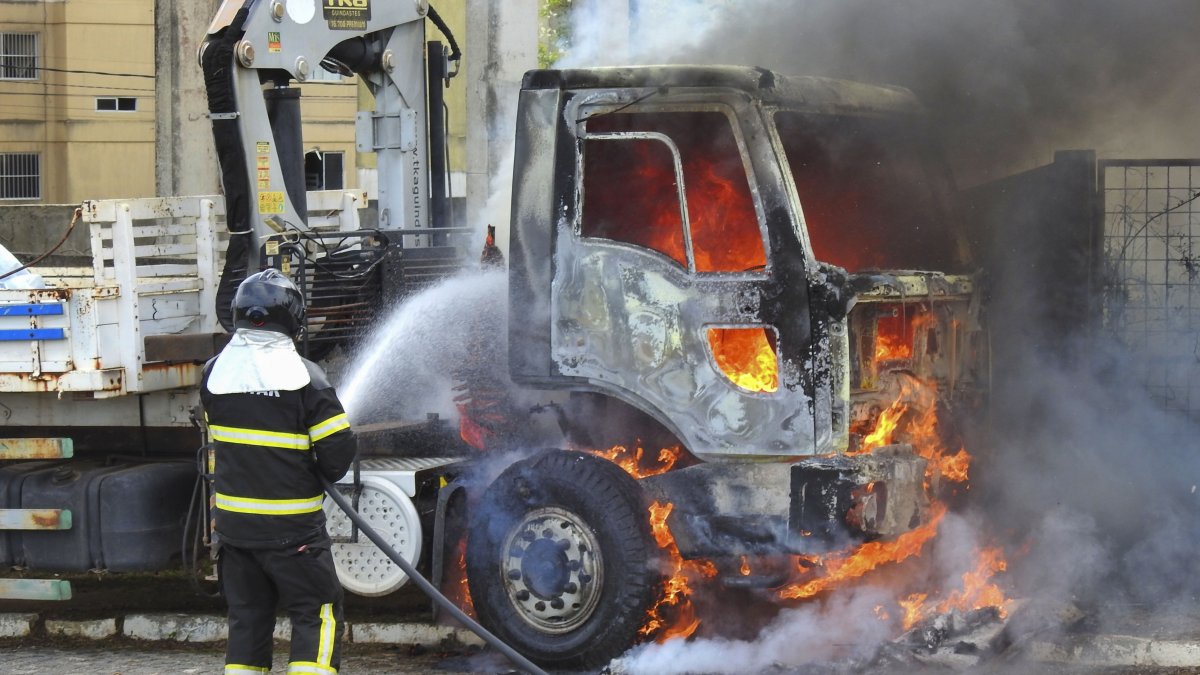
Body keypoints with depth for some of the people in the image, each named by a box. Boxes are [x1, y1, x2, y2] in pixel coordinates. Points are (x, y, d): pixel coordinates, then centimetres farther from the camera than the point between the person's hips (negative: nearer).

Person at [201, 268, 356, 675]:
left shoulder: (214, 373, 0)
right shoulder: (305, 377, -13)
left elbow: (214, 438, 11)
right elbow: (338, 451, -12)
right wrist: (321, 474, 8)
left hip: (233, 522, 5)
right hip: (292, 527, -4)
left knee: (246, 616, 14)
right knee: (316, 613, 3)